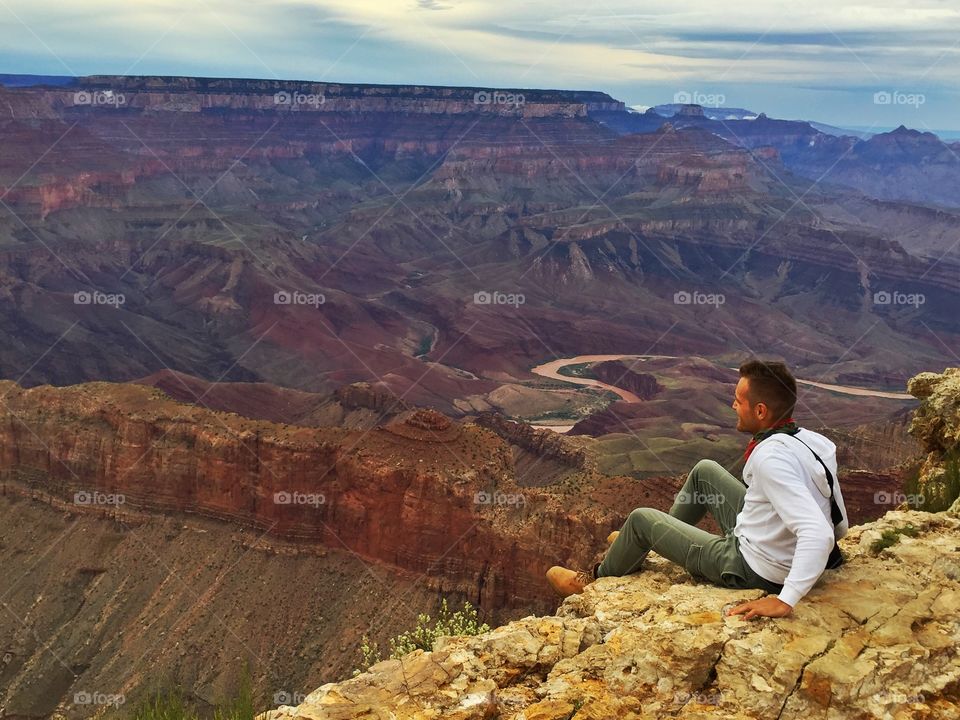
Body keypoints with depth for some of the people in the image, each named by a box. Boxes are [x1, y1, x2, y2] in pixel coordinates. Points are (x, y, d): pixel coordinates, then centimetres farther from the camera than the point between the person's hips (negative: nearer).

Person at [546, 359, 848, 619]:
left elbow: (819, 534, -41)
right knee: (704, 470, 21)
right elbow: (839, 525, 2)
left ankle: (597, 580, 37)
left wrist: (785, 601, -37)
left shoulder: (770, 458, -33)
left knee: (641, 519, 7)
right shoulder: (811, 440, -7)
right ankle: (635, 544, 41)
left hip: (751, 569, -8)